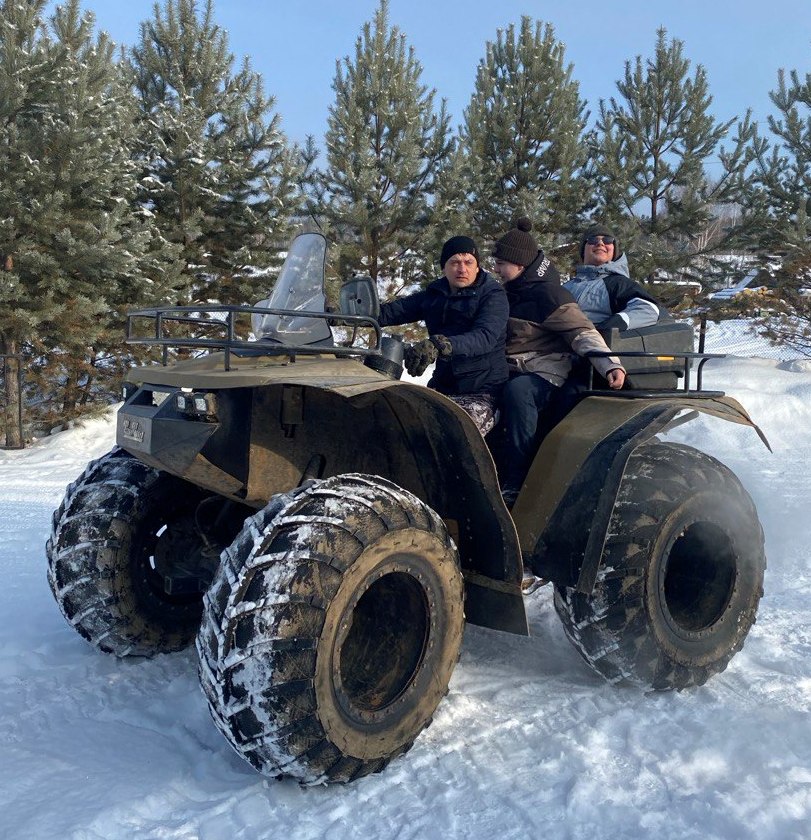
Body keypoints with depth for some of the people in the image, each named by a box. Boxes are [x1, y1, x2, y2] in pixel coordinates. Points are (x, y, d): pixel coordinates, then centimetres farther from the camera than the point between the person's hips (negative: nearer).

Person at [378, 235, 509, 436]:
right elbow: (395, 311, 7)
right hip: (441, 387, 6)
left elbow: (485, 336, -25)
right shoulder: (434, 294, 12)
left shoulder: (493, 295, -6)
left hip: (480, 394, -6)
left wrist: (440, 345, -43)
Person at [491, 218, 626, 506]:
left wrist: (610, 364, -31)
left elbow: (581, 333, -16)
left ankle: (514, 485, -36)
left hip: (546, 372, -8)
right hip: (510, 371, 8)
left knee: (517, 391, -39)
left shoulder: (546, 295, -10)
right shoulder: (511, 293, 15)